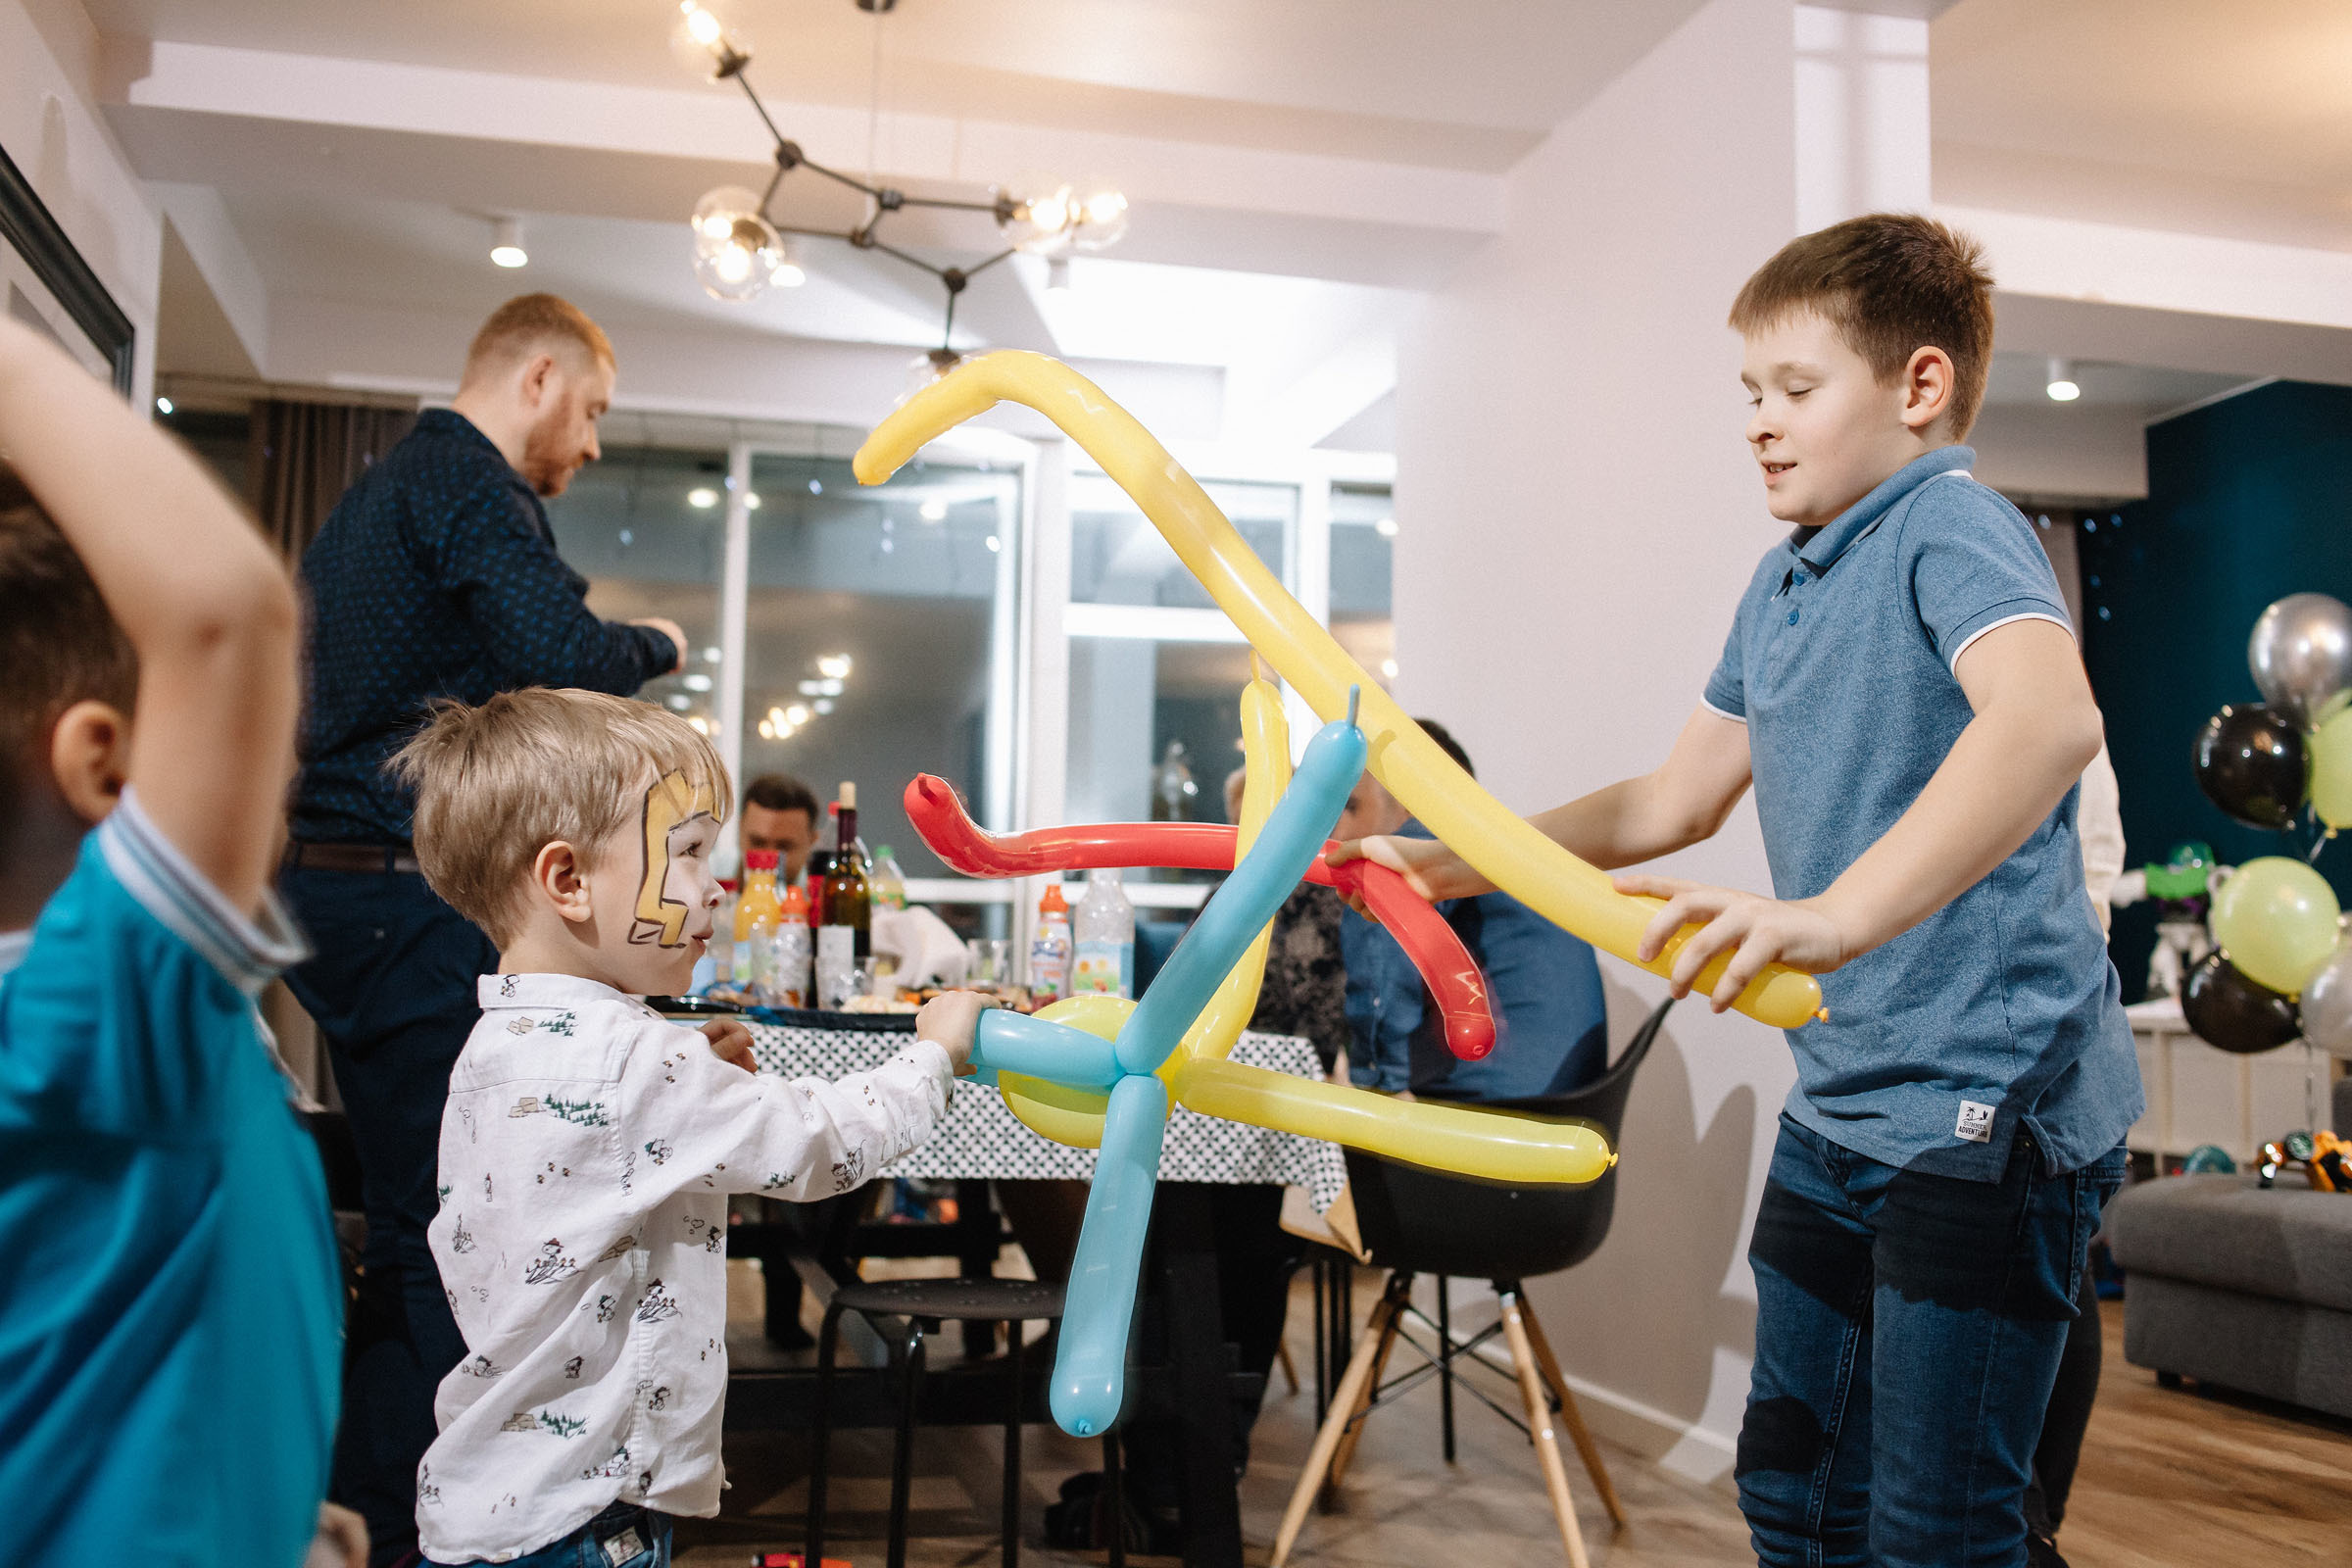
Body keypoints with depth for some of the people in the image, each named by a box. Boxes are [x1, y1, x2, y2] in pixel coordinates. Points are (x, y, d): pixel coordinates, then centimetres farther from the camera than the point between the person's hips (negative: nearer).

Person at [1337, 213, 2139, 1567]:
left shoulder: (1954, 530, -14)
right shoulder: (1779, 588, 14)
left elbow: (2051, 717, -35)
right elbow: (1673, 804, 20)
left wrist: (1838, 914, -47)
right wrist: (1443, 865, 17)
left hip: (1992, 1101, -9)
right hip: (1840, 1103, 9)